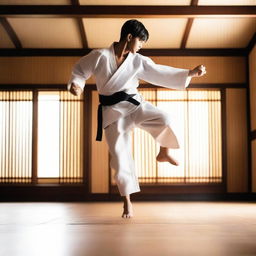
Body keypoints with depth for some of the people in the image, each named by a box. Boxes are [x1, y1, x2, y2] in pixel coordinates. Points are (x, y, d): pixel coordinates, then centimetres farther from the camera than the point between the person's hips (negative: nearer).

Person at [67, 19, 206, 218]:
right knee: (120, 155, 0)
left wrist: (190, 73, -7)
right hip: (113, 111, -2)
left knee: (164, 120, -26)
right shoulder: (100, 56, -9)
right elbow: (80, 70, 3)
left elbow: (162, 73, -1)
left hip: (134, 105, 2)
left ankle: (164, 154, 5)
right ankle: (127, 201, 16)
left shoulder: (139, 62, -1)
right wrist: (76, 84, -17)